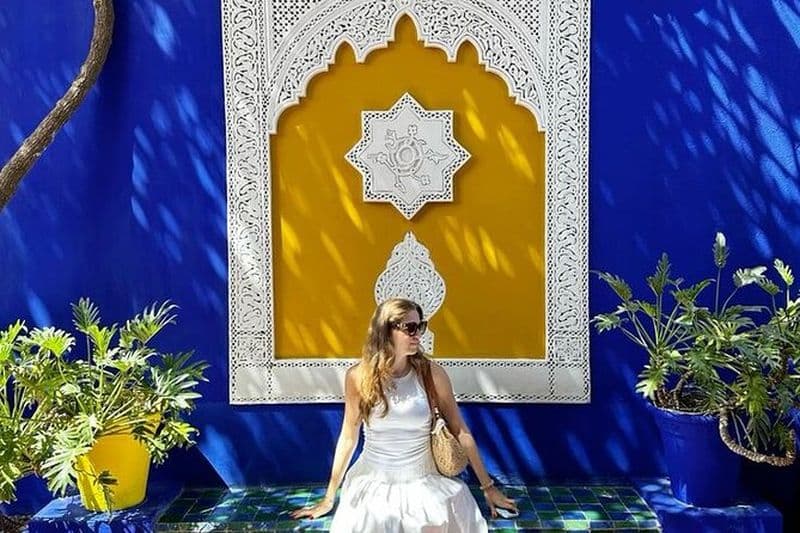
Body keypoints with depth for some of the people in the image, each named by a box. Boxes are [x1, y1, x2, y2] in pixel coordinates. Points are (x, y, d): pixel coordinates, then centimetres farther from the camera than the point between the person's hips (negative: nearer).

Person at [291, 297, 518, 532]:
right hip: (374, 483, 0)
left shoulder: (431, 373, -9)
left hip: (424, 483, 0)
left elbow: (461, 431, 0)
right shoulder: (358, 376, -7)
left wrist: (487, 486, 3)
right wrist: (329, 498, 9)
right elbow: (348, 437, 4)